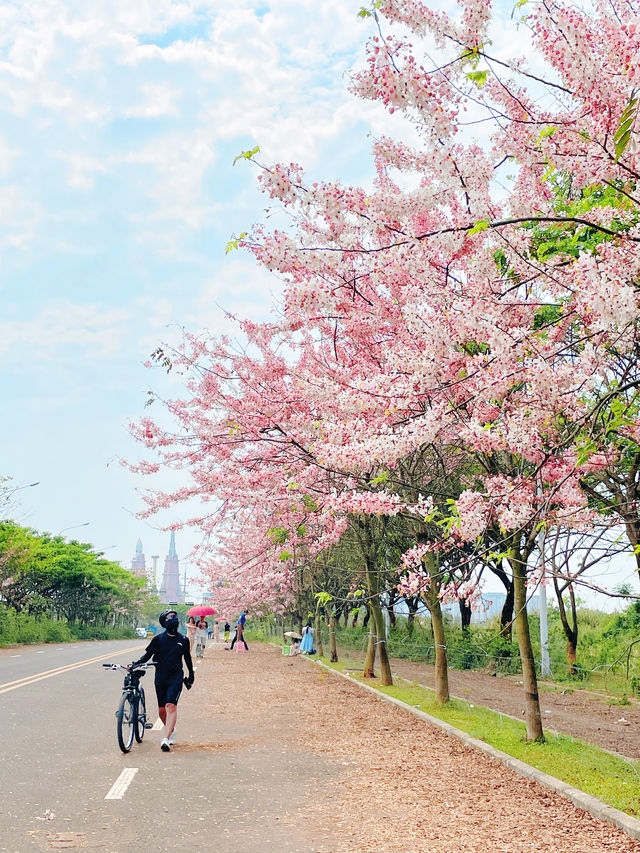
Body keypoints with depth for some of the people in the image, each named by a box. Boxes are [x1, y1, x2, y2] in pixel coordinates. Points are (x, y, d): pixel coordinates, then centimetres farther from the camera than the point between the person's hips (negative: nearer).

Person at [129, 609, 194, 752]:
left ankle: (165, 738, -24)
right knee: (161, 710, 5)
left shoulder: (183, 640, 5)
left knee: (171, 706, -18)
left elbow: (187, 658, 18)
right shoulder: (158, 639, 2)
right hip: (160, 677, 1)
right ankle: (171, 730, 31)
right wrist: (135, 664, -12)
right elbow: (147, 655, 4)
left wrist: (191, 676, 25)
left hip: (176, 677, -1)